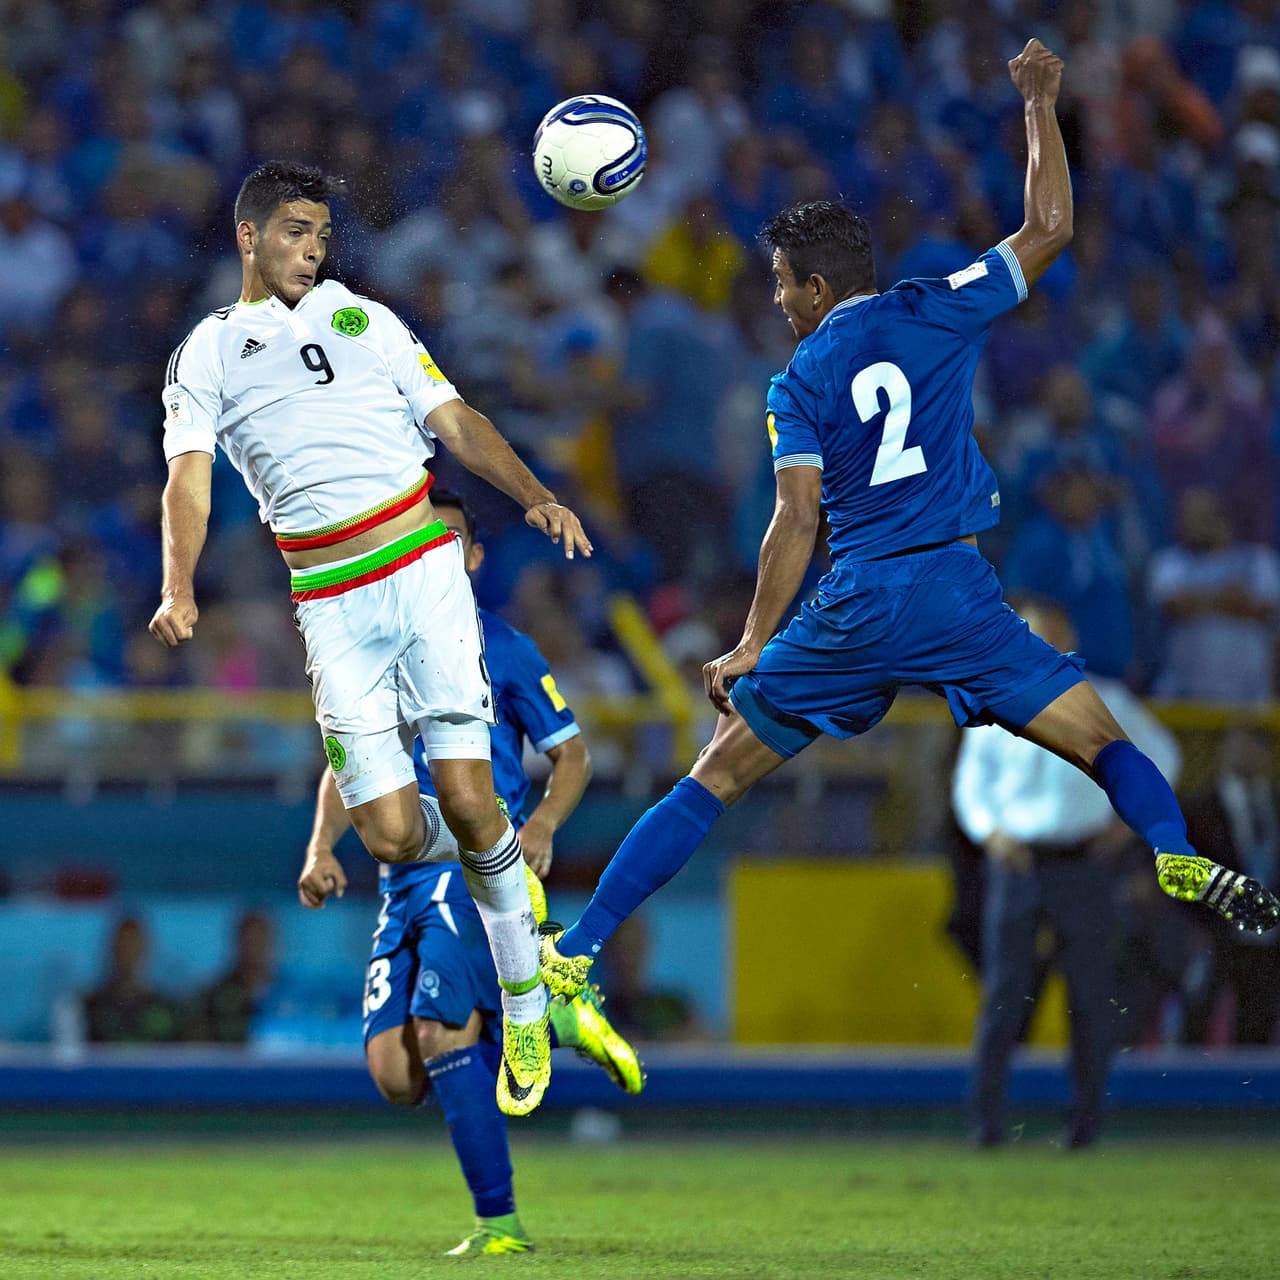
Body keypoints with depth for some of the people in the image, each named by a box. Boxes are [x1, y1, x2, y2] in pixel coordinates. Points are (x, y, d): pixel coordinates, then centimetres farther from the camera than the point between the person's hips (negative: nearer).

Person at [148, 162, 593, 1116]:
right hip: (330, 606, 0)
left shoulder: (363, 318, 15)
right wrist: (180, 589, -20)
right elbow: (190, 478, -2)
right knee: (392, 837, -8)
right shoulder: (206, 356, 11)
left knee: (468, 804, -11)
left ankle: (525, 1010, 3)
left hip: (422, 567, 0)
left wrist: (534, 494, -3)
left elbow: (456, 421, 14)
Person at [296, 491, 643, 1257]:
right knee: (396, 1074, -10)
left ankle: (500, 1224, -12)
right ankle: (548, 1018, 11)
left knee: (436, 1031, -23)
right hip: (404, 881, 5)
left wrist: (540, 827, -13)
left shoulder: (501, 649, 3)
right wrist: (323, 847, 4)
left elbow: (573, 756, 6)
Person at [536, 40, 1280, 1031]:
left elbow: (798, 517, -6)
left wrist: (753, 644, -7)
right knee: (1102, 742, 2)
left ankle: (573, 956, 5)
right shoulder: (934, 315, 6)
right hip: (958, 594, 0)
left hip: (852, 611, 0)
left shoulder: (801, 385, 5)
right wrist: (1042, 108, 20)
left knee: (715, 779, 8)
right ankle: (1178, 859, -29)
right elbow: (1050, 230, 12)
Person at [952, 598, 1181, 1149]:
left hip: (1084, 867, 0)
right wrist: (989, 830, -4)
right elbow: (970, 781, 14)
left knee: (1091, 994, 0)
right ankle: (987, 1119, -3)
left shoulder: (1104, 704, 4)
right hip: (1016, 861, 0)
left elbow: (1161, 755, 15)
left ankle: (1086, 1118, 8)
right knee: (1003, 990, -4)